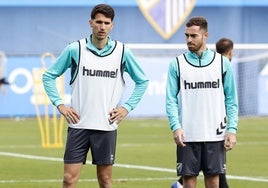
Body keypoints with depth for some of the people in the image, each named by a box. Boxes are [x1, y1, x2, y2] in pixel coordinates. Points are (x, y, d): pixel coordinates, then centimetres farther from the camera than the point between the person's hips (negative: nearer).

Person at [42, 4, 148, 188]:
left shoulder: (122, 52, 2)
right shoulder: (74, 49, -1)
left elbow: (142, 81, 14)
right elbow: (49, 76, 8)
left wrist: (127, 107, 4)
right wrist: (60, 104, -1)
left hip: (107, 126, 1)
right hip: (79, 124, -1)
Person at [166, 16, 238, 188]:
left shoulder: (222, 63, 6)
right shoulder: (177, 64, 4)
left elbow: (231, 101, 7)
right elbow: (171, 100, 0)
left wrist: (232, 129, -3)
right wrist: (176, 127, -14)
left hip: (215, 134, 1)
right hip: (187, 135, 0)